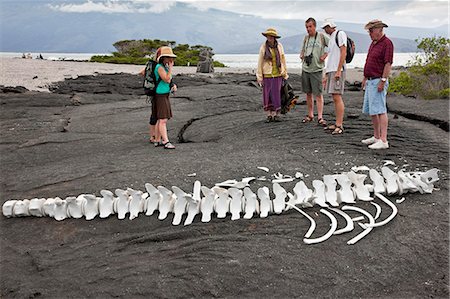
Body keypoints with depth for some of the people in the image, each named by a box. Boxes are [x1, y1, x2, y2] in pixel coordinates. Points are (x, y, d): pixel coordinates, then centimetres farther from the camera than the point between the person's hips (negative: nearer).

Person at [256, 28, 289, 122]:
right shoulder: (263, 47, -2)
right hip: (267, 75, -1)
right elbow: (260, 62, -1)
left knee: (276, 94, -1)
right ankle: (269, 115, 11)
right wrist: (259, 77, -3)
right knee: (267, 95, 1)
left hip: (277, 75, 1)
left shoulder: (279, 46, 3)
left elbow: (283, 60, 9)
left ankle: (276, 114, 9)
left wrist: (285, 74, 9)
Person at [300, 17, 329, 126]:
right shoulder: (306, 38, 12)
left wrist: (325, 55, -9)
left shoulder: (322, 36, -2)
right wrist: (302, 55, 3)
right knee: (308, 93, 11)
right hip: (305, 68, 5)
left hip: (317, 69, -5)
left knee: (318, 94, -7)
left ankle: (320, 117, -6)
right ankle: (310, 115, 21)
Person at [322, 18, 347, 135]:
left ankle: (339, 126, -13)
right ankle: (337, 124, 11)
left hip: (337, 71, -9)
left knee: (337, 97, -13)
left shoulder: (340, 34, -3)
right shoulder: (331, 38, 23)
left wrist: (338, 71, -20)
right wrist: (326, 75, 21)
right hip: (330, 71, 9)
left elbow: (343, 53, -13)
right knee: (335, 98, 8)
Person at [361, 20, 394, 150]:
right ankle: (376, 137, 22)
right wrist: (365, 78, 21)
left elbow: (388, 63, -18)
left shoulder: (387, 43, -12)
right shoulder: (373, 43, 17)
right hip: (370, 81, 10)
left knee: (380, 110, -14)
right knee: (371, 110, 13)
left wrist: (383, 81, -22)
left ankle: (384, 140, -15)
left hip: (378, 82, -10)